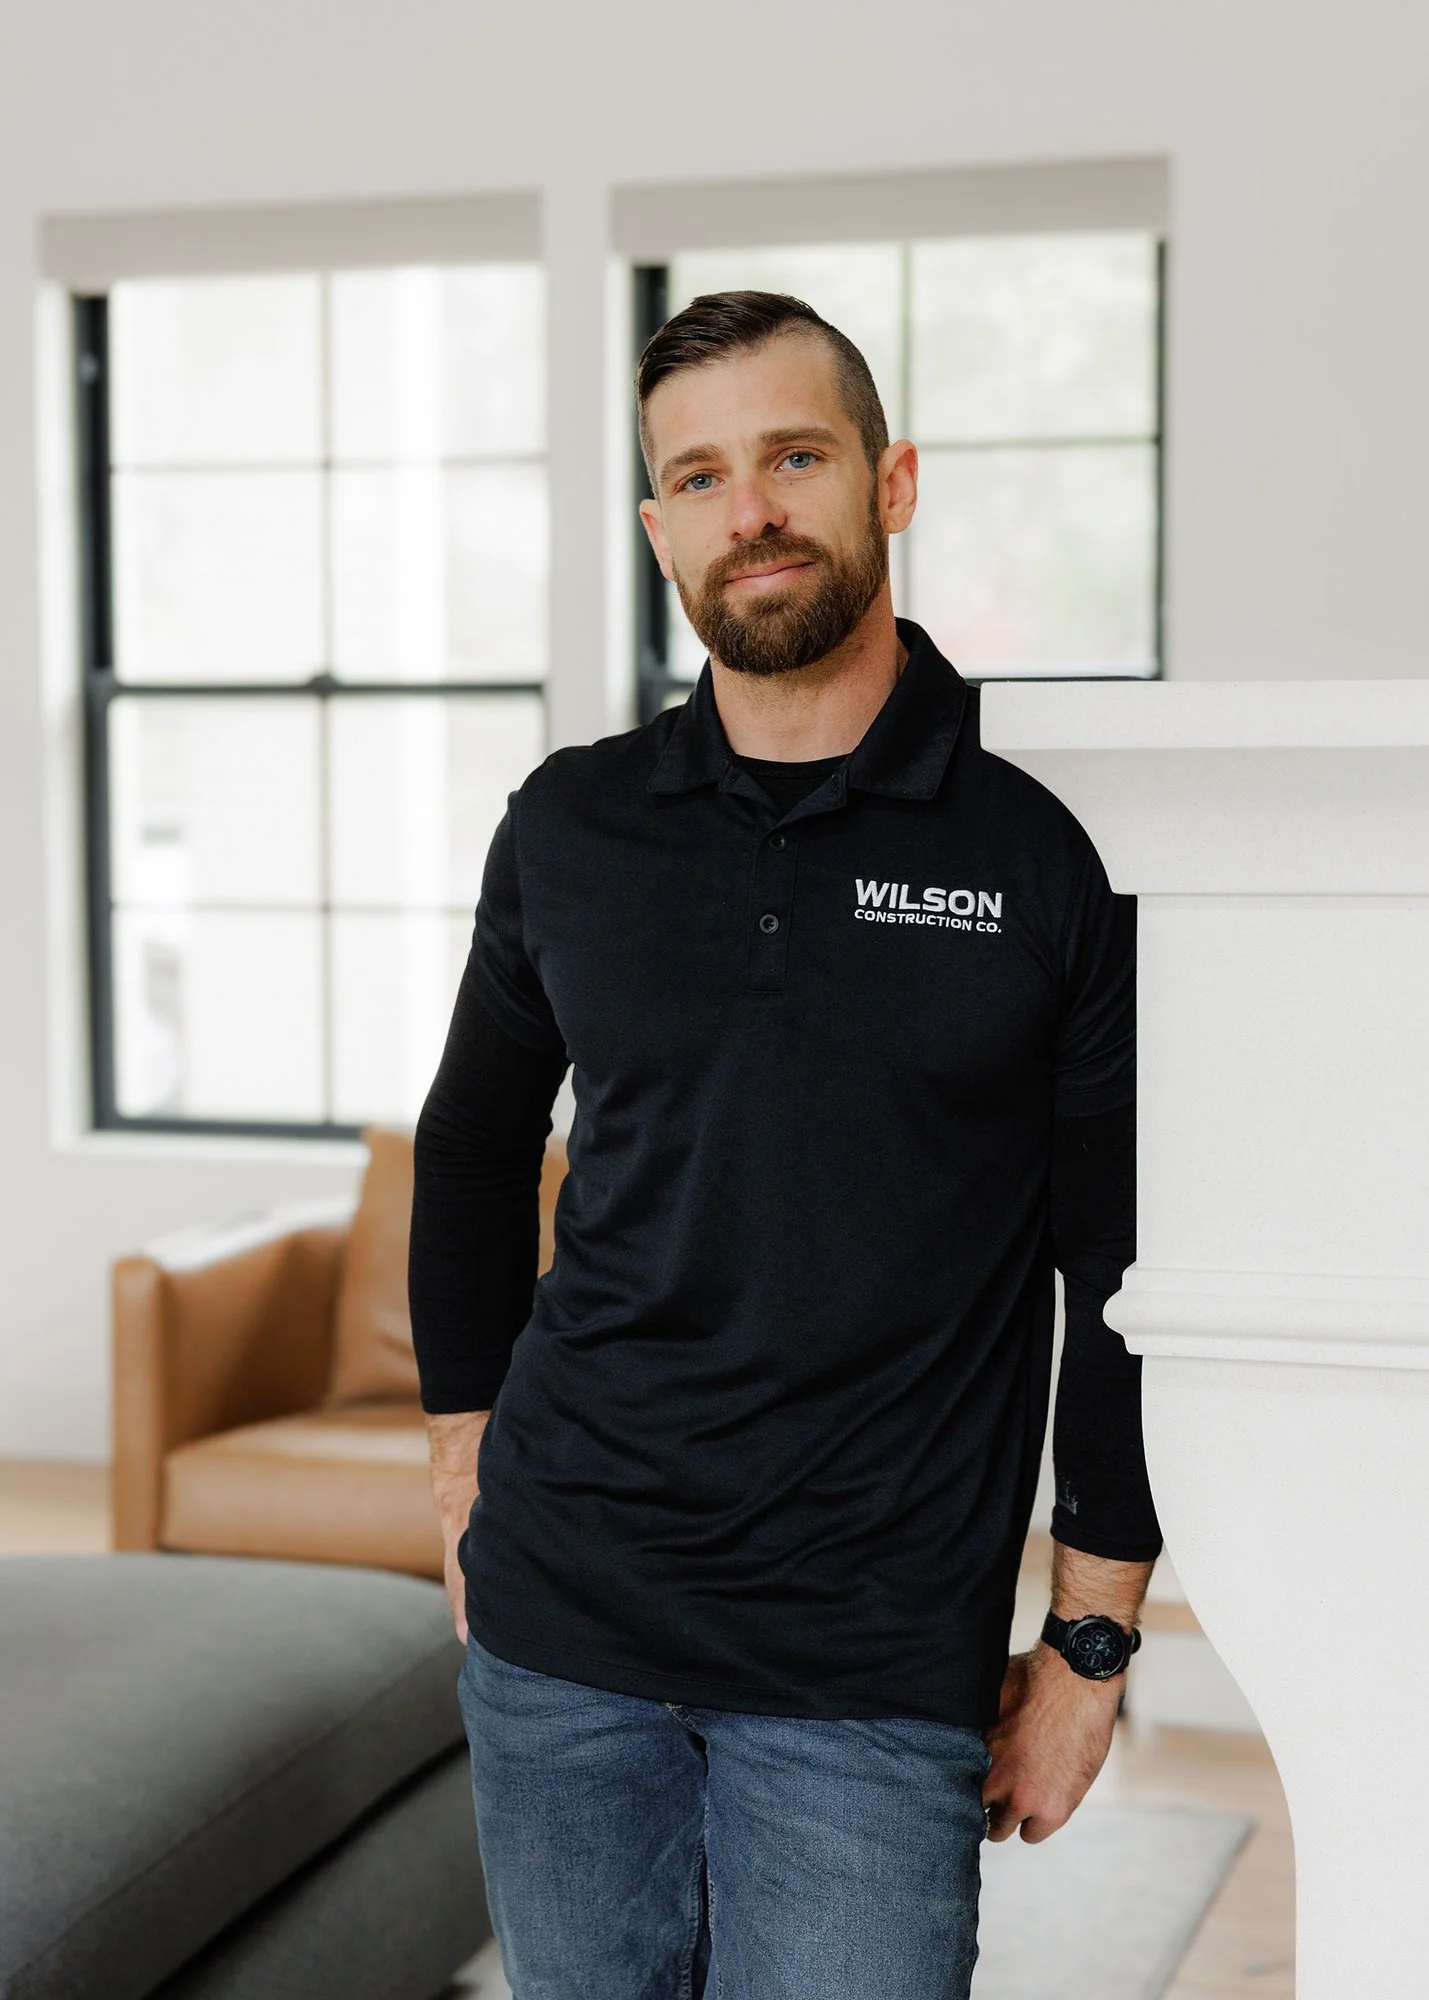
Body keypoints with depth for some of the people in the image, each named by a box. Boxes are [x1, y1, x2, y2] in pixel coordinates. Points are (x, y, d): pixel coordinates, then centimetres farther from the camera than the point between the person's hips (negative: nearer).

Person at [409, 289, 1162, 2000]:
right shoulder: (570, 829, 4)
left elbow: (1124, 1282, -1)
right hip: (558, 1629, 3)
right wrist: (467, 1450, 14)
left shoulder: (1048, 862, -5)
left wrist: (1090, 1645, -1)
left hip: (874, 1669, -3)